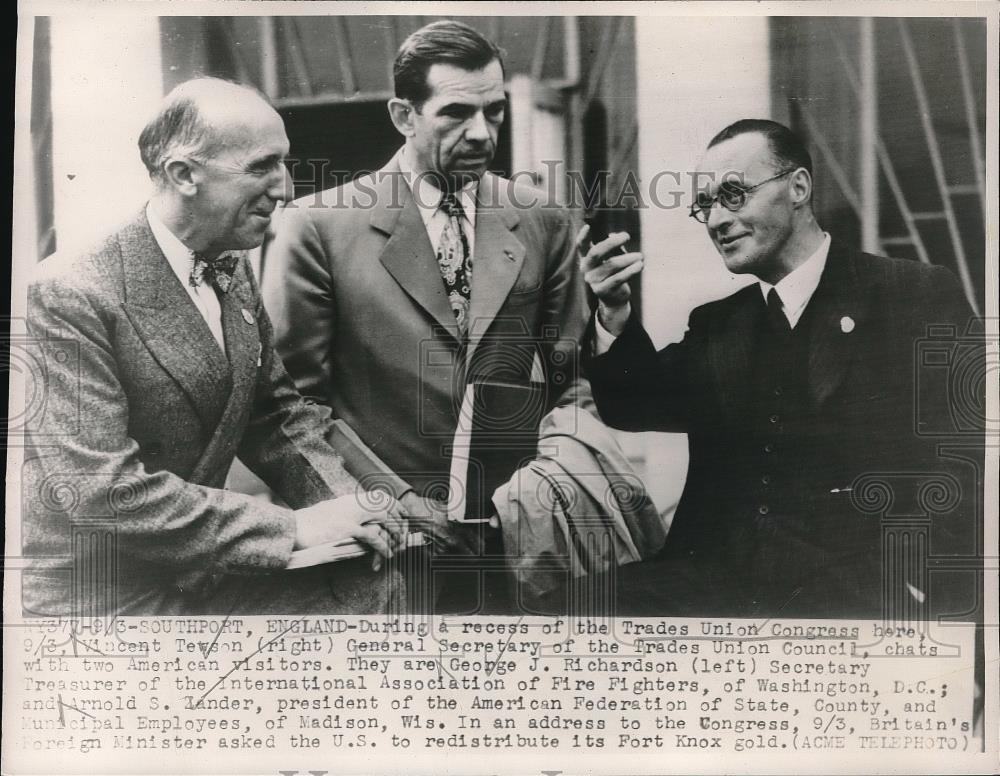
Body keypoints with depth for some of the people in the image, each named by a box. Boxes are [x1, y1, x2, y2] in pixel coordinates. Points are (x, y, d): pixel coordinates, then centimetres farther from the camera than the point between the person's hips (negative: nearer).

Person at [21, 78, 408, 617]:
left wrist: (344, 504, -7)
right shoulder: (70, 293, -20)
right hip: (100, 595, -7)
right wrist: (291, 527, -26)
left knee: (372, 583, -12)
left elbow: (275, 411, 13)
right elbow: (100, 488, -25)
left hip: (192, 568, 7)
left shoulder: (234, 272, 4)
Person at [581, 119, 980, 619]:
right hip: (718, 576, 4)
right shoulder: (717, 325, 20)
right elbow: (634, 408, 11)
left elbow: (957, 466, -6)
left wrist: (912, 588, -20)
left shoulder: (921, 298, 2)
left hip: (861, 590, -4)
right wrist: (614, 314, -6)